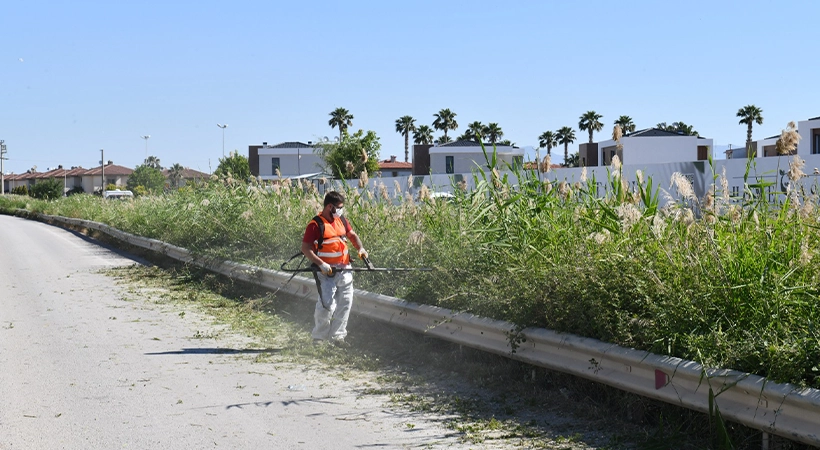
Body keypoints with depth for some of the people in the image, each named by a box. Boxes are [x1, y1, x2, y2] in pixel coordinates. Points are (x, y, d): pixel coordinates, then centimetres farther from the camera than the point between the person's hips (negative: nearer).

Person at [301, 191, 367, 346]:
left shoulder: (341, 220, 8)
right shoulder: (316, 225, -13)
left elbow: (352, 235, 24)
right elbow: (305, 248, -15)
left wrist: (360, 248, 5)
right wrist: (321, 264, -23)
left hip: (344, 269, 7)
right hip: (326, 271, -7)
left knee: (345, 303, 9)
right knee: (327, 304, -12)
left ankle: (337, 335, 22)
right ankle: (318, 337, 6)